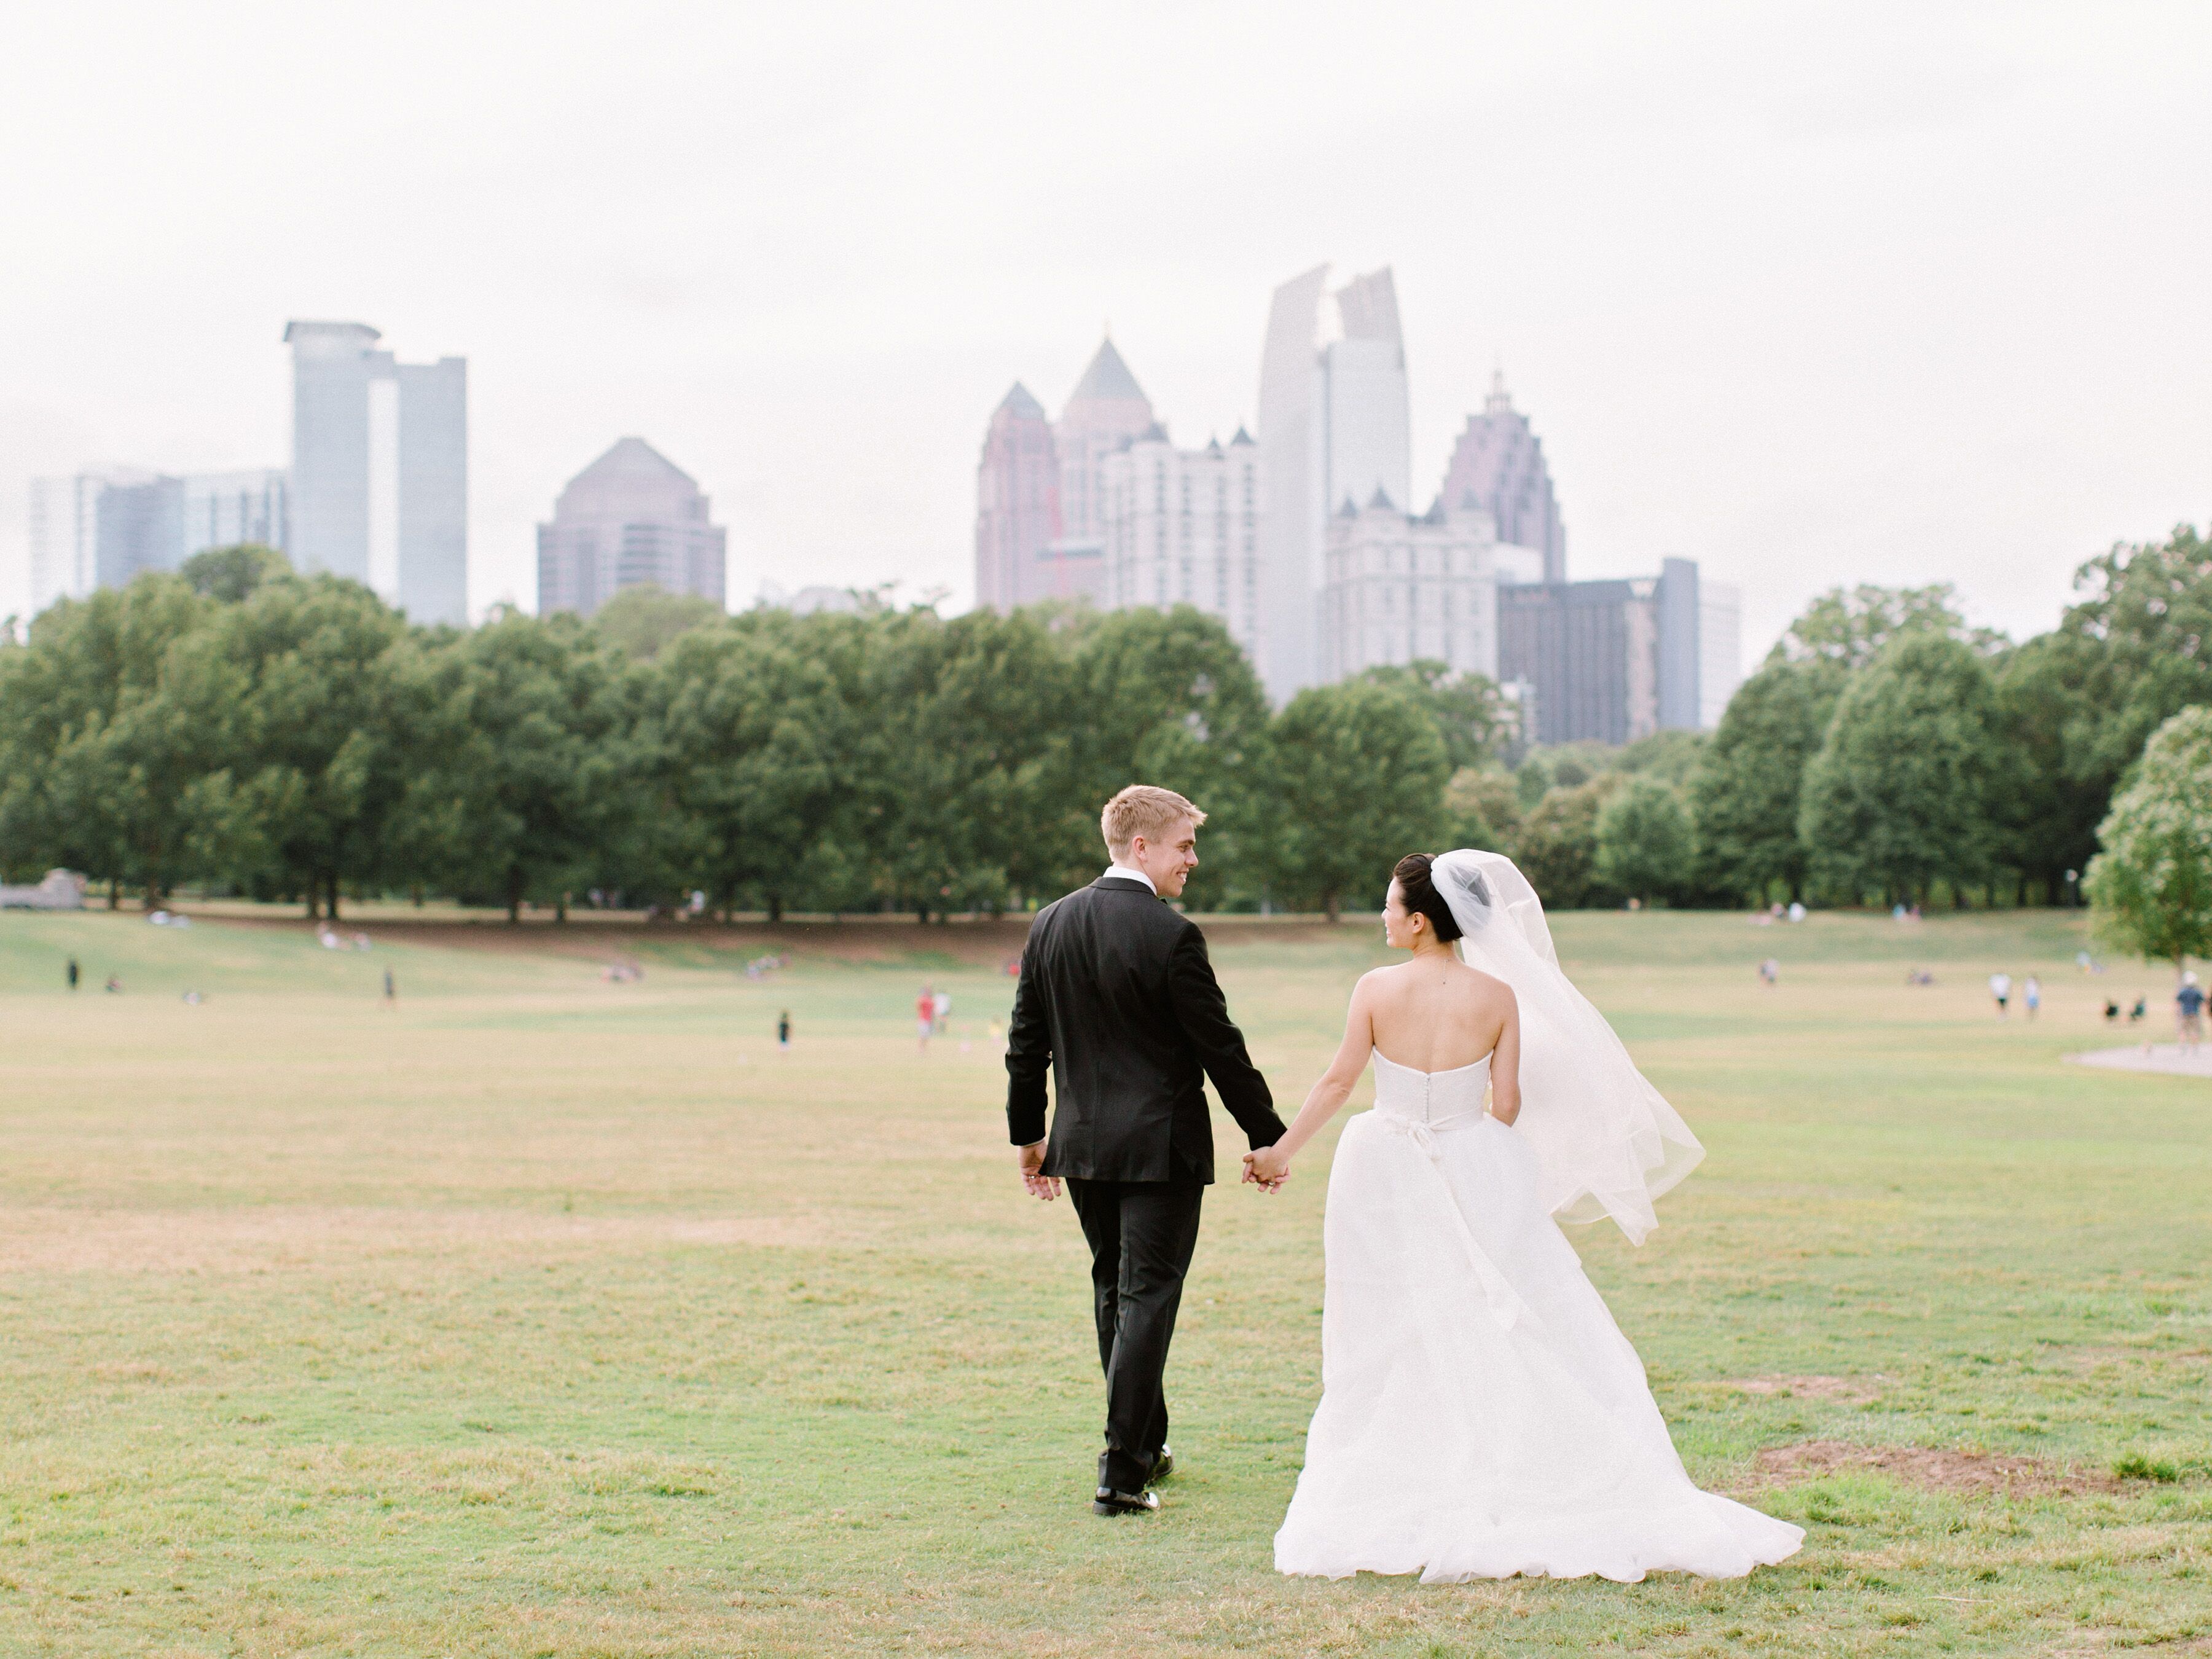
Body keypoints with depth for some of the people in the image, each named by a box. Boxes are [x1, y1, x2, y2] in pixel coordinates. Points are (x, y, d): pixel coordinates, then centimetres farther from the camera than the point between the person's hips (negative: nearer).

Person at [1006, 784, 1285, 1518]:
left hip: (1082, 1142, 6)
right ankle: (1121, 1472, -6)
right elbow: (1219, 1047, -11)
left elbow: (1026, 1044, 10)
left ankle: (1145, 1448, 30)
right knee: (1147, 1298, -3)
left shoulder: (1051, 924, 4)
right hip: (1161, 1144, -6)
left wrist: (1029, 1134, 20)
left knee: (1114, 1291, 18)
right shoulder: (1170, 935, -16)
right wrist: (1267, 1135, -1)